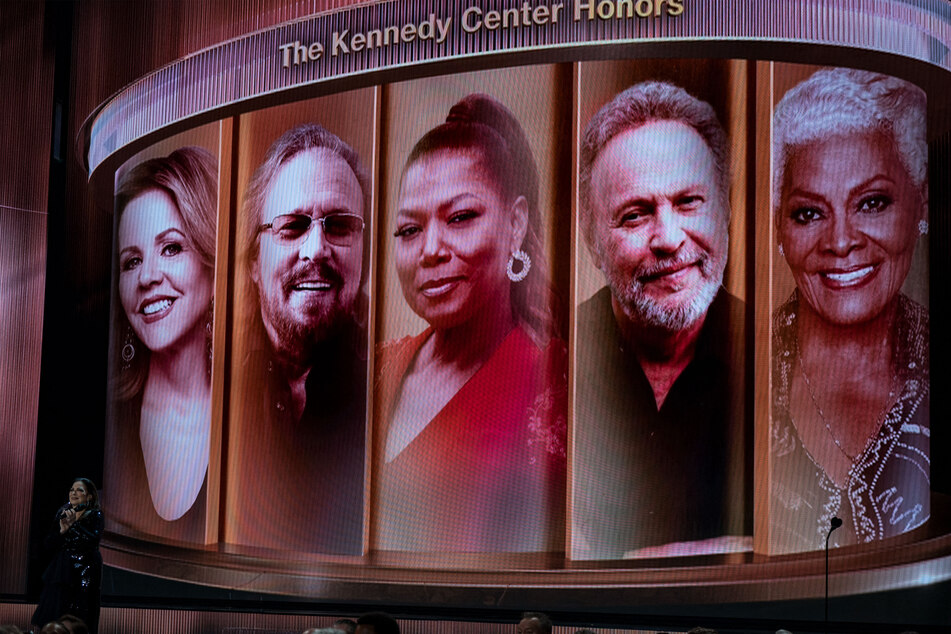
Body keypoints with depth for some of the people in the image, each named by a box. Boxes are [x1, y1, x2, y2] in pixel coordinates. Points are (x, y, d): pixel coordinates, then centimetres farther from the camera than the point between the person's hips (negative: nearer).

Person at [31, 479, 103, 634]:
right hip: (61, 572, 4)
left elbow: (94, 540, -20)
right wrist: (62, 530, -11)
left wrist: (74, 523, -24)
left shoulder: (95, 515, -3)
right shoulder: (62, 513, 10)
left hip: (84, 574, -4)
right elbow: (49, 544, 6)